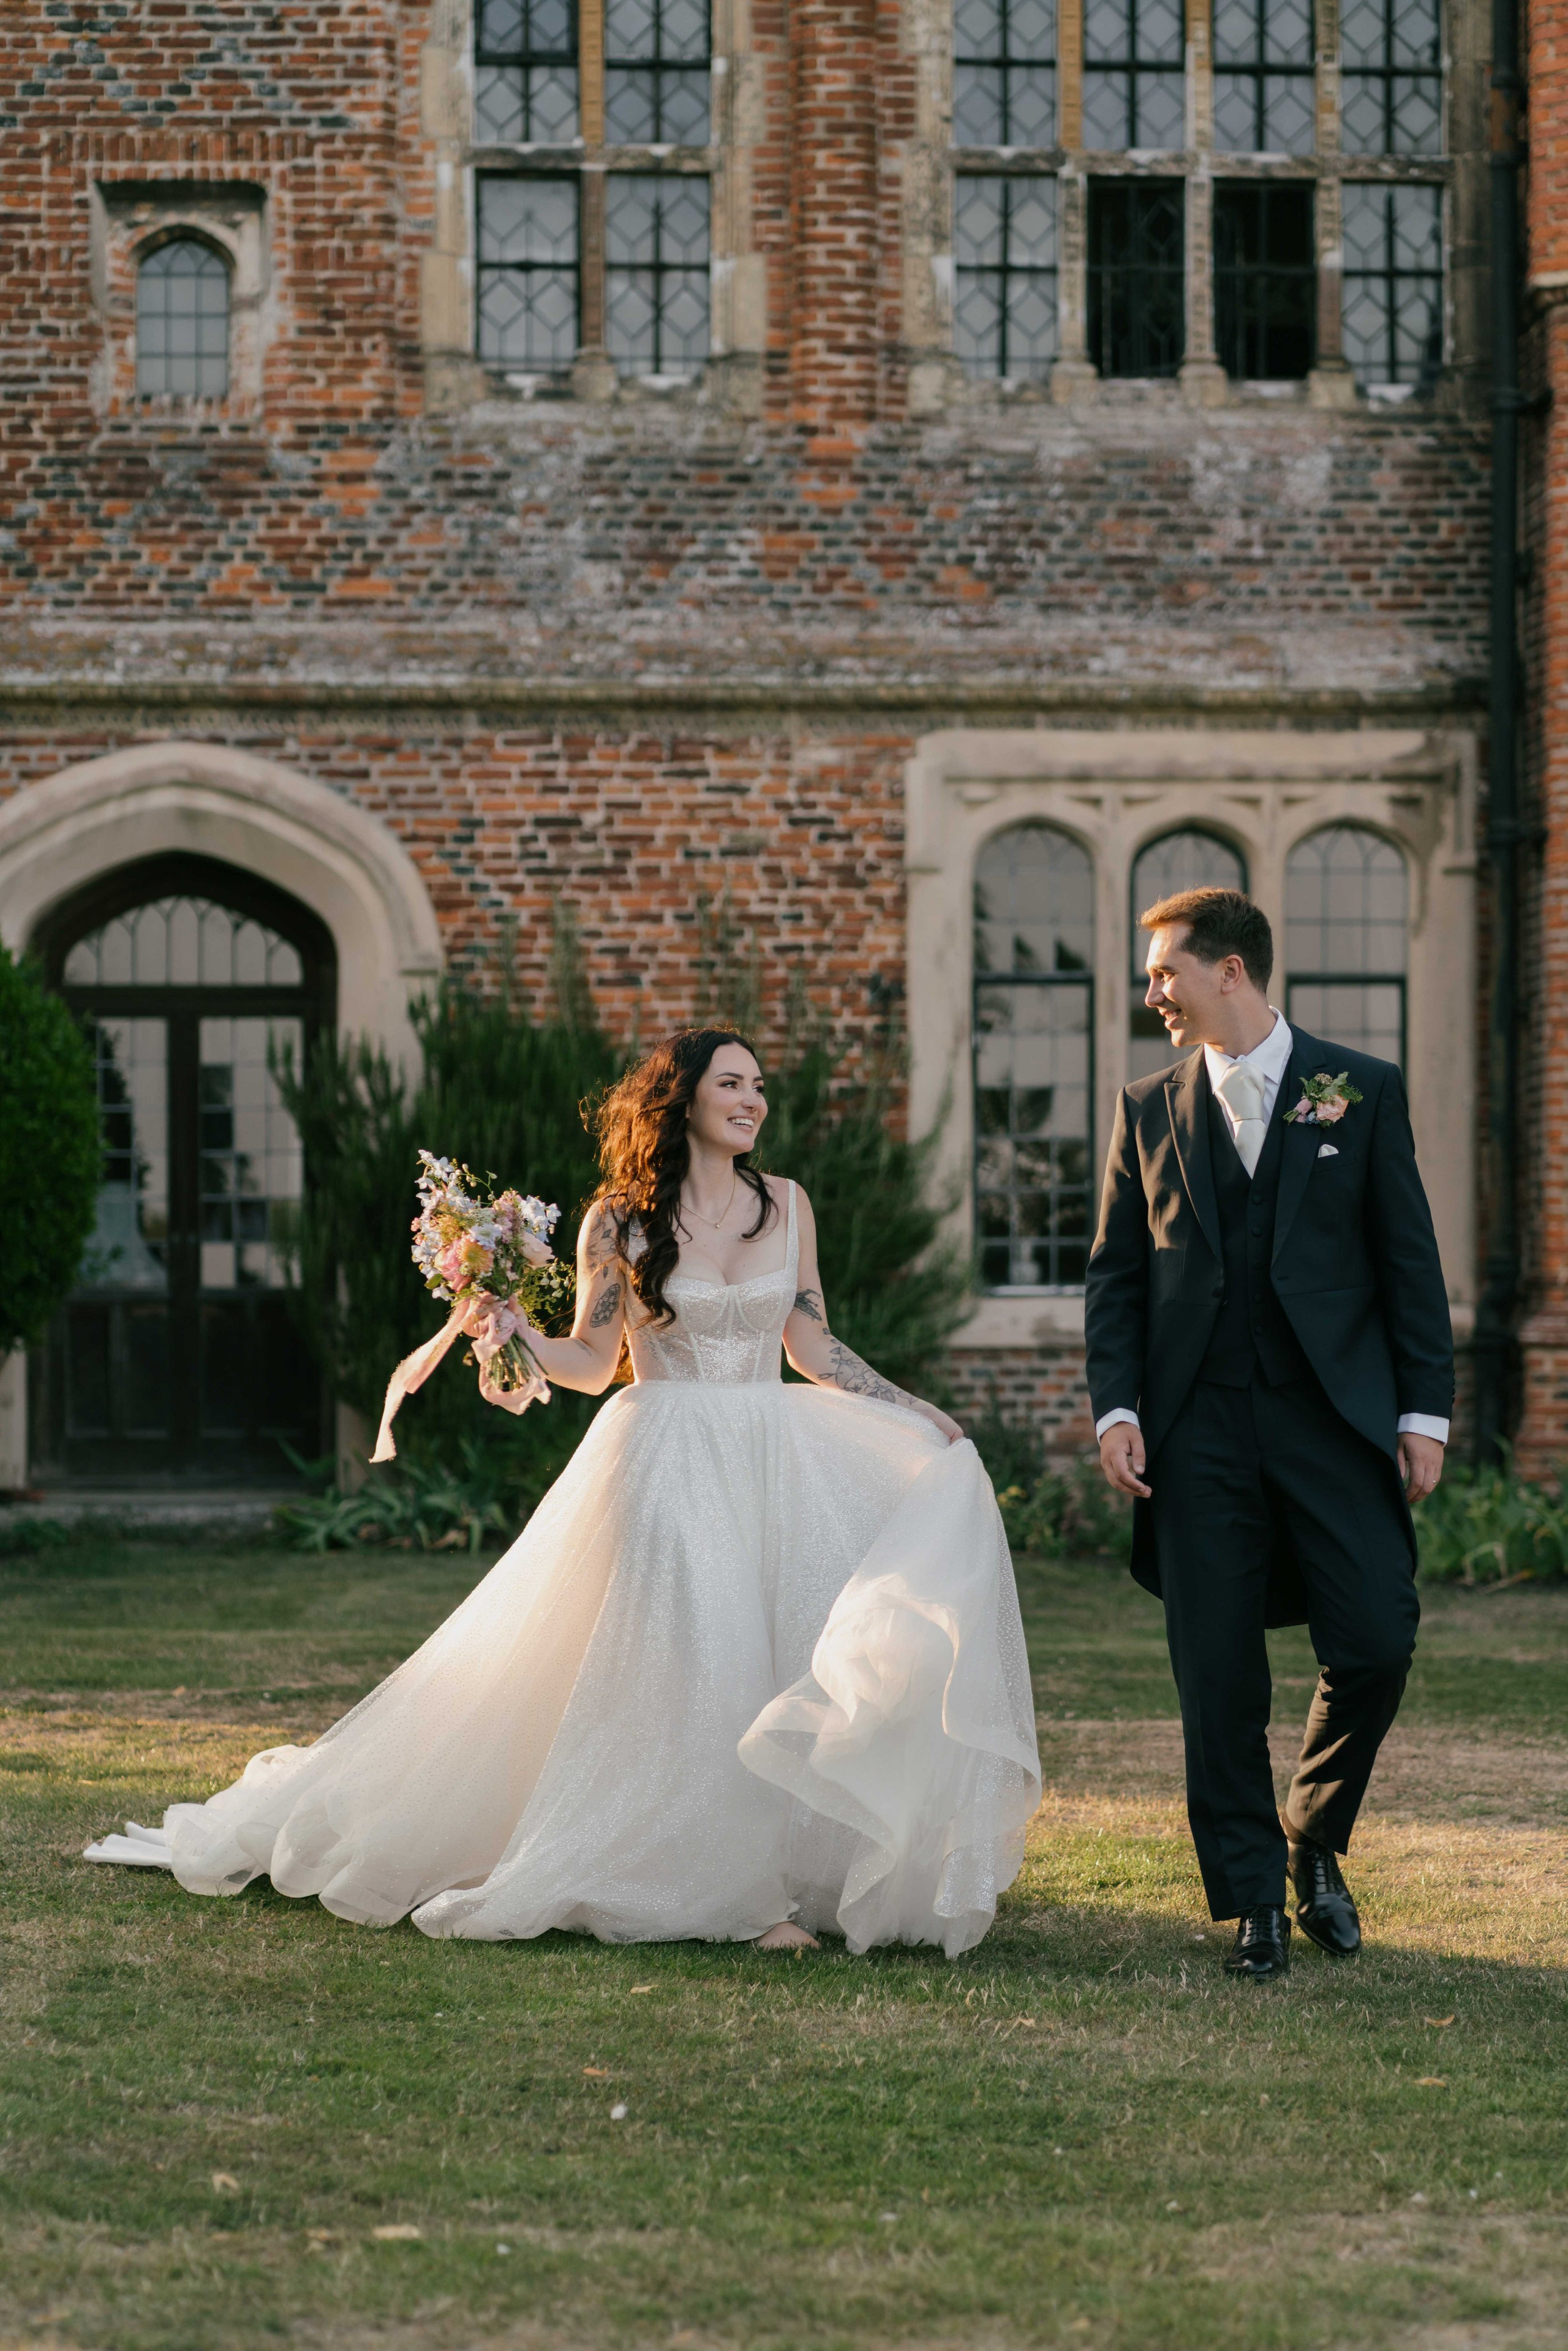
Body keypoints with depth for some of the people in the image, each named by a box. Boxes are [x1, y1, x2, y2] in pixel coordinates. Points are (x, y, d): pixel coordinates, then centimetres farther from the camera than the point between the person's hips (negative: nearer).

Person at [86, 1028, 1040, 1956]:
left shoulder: (786, 1205, 9)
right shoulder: (621, 1221, 0)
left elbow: (815, 1346, 13)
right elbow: (594, 1360, 5)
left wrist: (915, 1413, 7)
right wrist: (520, 1341, -14)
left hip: (775, 1460, 3)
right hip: (666, 1469, -3)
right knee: (675, 1670, -7)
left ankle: (771, 1880, -4)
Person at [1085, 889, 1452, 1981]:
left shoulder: (1364, 1092, 5)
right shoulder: (1150, 1110, 11)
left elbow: (1411, 1262, 4)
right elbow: (1117, 1274, 11)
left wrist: (1425, 1411, -2)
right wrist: (1116, 1408, -2)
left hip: (1336, 1418, -1)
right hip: (1200, 1431, 1)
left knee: (1377, 1644, -8)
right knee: (1220, 1680, -1)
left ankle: (1314, 1843, 17)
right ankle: (1256, 1903, 9)